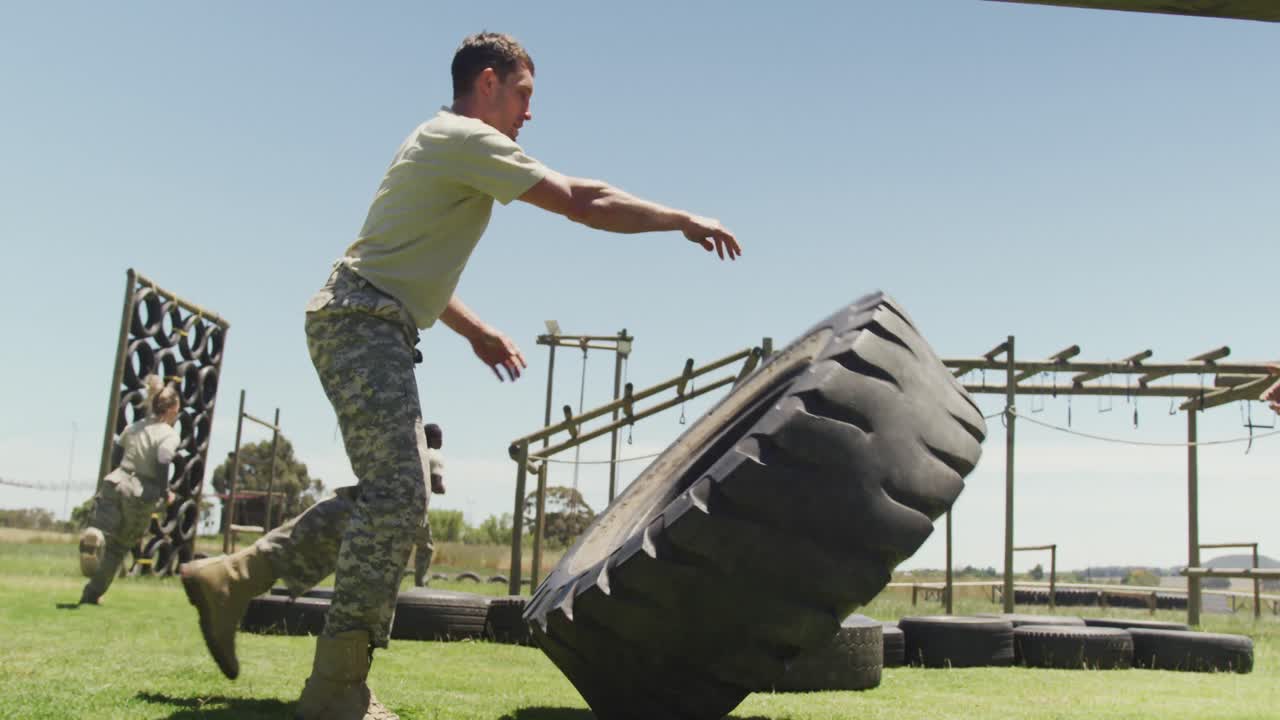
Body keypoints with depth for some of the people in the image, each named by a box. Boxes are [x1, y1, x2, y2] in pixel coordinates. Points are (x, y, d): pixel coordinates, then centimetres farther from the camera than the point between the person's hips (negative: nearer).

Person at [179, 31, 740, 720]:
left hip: (360, 326, 11)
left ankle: (230, 577, 14)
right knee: (397, 495, -15)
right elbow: (583, 202, -13)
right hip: (363, 324, -11)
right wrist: (683, 220, -4)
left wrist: (476, 330, 26)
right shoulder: (468, 140, -8)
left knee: (386, 494, 10)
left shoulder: (443, 146, 24)